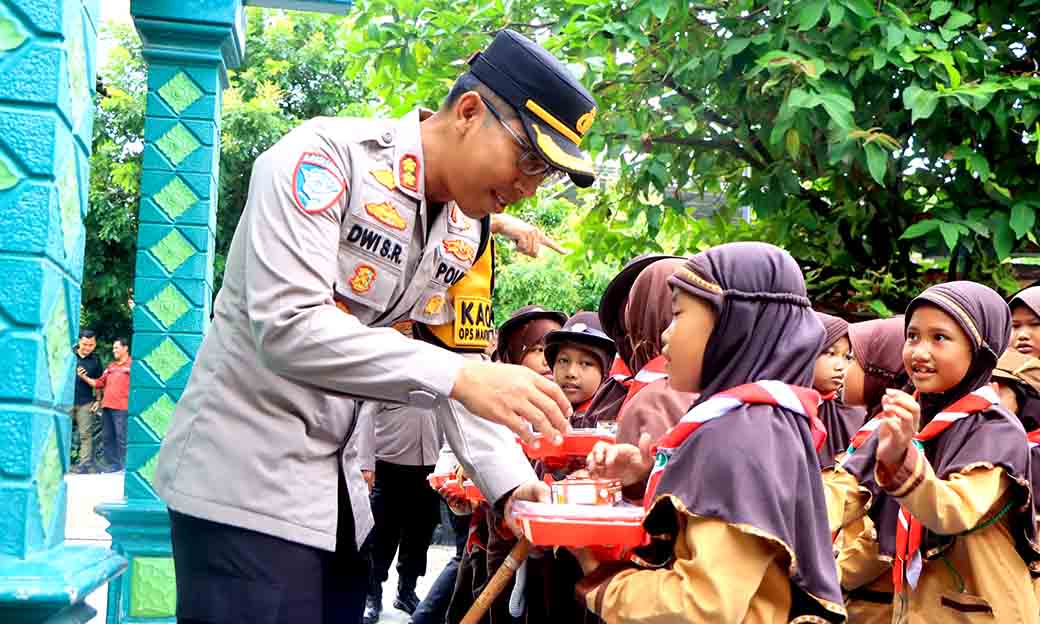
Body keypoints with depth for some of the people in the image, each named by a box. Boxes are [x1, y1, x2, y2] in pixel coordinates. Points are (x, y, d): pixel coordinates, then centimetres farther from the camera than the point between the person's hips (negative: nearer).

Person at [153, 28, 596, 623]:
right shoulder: (326, 157, -18)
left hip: (337, 485, 7)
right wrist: (455, 377, -31)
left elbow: (463, 363, 8)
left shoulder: (468, 232, 4)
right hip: (245, 478, -7)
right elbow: (286, 328, -27)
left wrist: (511, 480, -7)